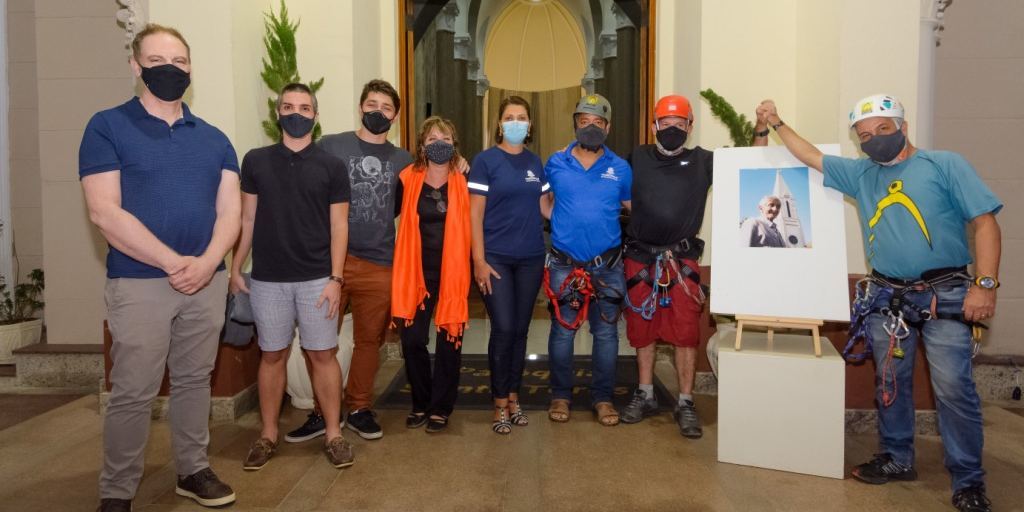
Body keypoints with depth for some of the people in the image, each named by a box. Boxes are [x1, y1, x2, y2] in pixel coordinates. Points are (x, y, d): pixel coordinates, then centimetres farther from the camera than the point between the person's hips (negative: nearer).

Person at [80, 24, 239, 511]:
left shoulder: (214, 139, 10)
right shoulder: (107, 127, -3)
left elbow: (229, 209, 3)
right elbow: (104, 212, -13)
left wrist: (207, 262, -15)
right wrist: (174, 262, -17)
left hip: (207, 281, 4)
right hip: (138, 283, -4)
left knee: (194, 380, 13)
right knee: (132, 392, 2)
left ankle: (193, 471, 28)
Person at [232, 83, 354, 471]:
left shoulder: (331, 166, 1)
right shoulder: (256, 161, 5)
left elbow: (338, 225, -1)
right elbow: (247, 219, 9)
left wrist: (336, 278, -7)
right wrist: (235, 269, 5)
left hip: (317, 279, -1)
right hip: (267, 279, 1)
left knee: (322, 354, 3)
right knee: (272, 355, 10)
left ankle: (334, 434, 14)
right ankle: (268, 435, 23)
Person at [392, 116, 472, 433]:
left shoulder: (463, 183, -1)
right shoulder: (408, 180, 0)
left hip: (452, 273, -1)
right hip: (417, 272, 1)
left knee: (449, 340, 6)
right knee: (412, 340, 4)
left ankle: (440, 407, 22)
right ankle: (420, 403, 25)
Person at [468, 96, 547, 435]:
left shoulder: (536, 162, 10)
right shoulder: (485, 160, -2)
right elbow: (474, 214, -6)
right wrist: (479, 260, -12)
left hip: (531, 258, 4)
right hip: (496, 258, -4)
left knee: (521, 330, 9)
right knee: (503, 329, -6)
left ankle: (514, 398, 23)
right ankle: (501, 405, 11)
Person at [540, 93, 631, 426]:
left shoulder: (621, 168, 3)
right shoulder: (556, 163, 3)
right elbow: (546, 201, 16)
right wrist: (564, 222, 3)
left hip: (608, 265, 1)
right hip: (564, 264, 0)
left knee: (606, 333, 8)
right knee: (562, 331, 7)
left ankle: (603, 398, 23)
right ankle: (560, 395, 24)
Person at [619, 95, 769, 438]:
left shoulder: (702, 161, 4)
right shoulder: (639, 158, 7)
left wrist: (761, 129, -4)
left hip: (681, 261, -1)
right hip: (640, 258, 2)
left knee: (685, 334, -2)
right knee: (642, 331, 10)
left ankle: (685, 404, 11)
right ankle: (645, 396, 25)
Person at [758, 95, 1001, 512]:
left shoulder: (945, 165, -3)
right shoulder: (861, 173, 11)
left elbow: (985, 222, -7)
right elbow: (810, 156, 18)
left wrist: (985, 284, -15)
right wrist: (776, 123, 11)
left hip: (945, 294, -5)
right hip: (887, 297, 5)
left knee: (953, 387, -7)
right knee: (890, 384, 12)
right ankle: (897, 459, 28)